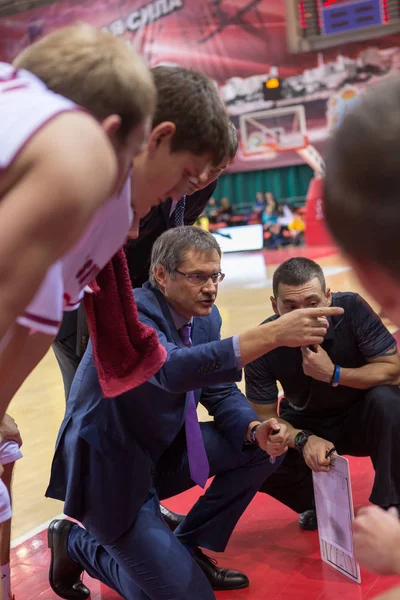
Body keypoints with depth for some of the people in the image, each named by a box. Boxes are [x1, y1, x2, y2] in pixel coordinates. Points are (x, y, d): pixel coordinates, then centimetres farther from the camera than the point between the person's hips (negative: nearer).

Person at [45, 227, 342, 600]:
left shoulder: (205, 317, 0)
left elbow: (220, 391, 6)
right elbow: (172, 369, -45)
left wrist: (256, 430, -16)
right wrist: (272, 334, -52)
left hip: (161, 451, 8)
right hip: (109, 467, -8)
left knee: (265, 448, -2)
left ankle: (188, 548, 12)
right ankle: (77, 543, 13)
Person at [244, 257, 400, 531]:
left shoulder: (353, 309, -26)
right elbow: (264, 416, -16)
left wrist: (334, 374, -35)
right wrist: (303, 440, -35)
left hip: (359, 418, -1)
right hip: (305, 426, 1)